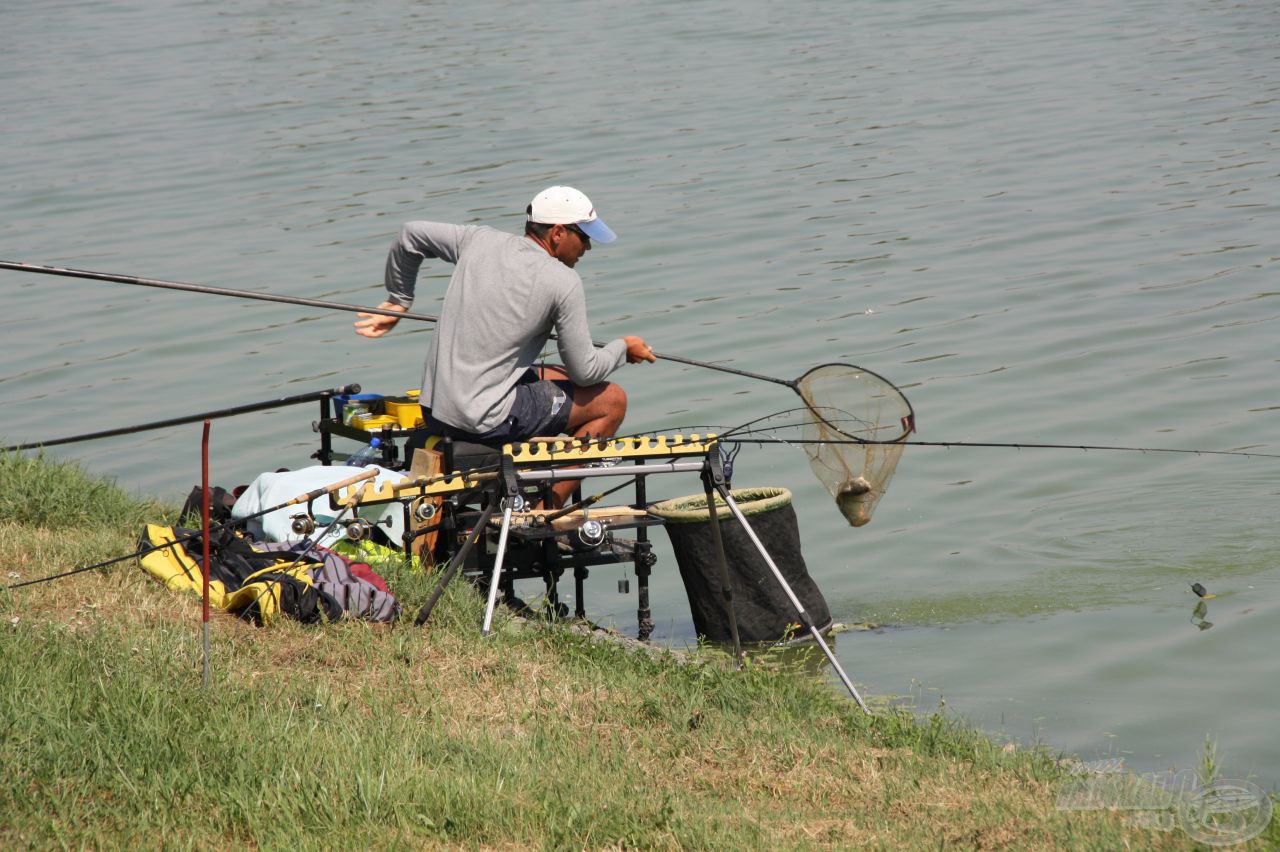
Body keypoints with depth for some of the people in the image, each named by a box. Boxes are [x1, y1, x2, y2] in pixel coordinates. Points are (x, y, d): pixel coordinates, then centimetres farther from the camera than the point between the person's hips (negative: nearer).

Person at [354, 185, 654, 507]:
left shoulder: (479, 240, 6)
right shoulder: (563, 282, -11)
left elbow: (410, 235, 21)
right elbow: (585, 372, -5)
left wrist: (398, 300, 34)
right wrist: (623, 348, 15)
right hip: (486, 422, -8)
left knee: (560, 377, 28)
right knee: (612, 400, 8)